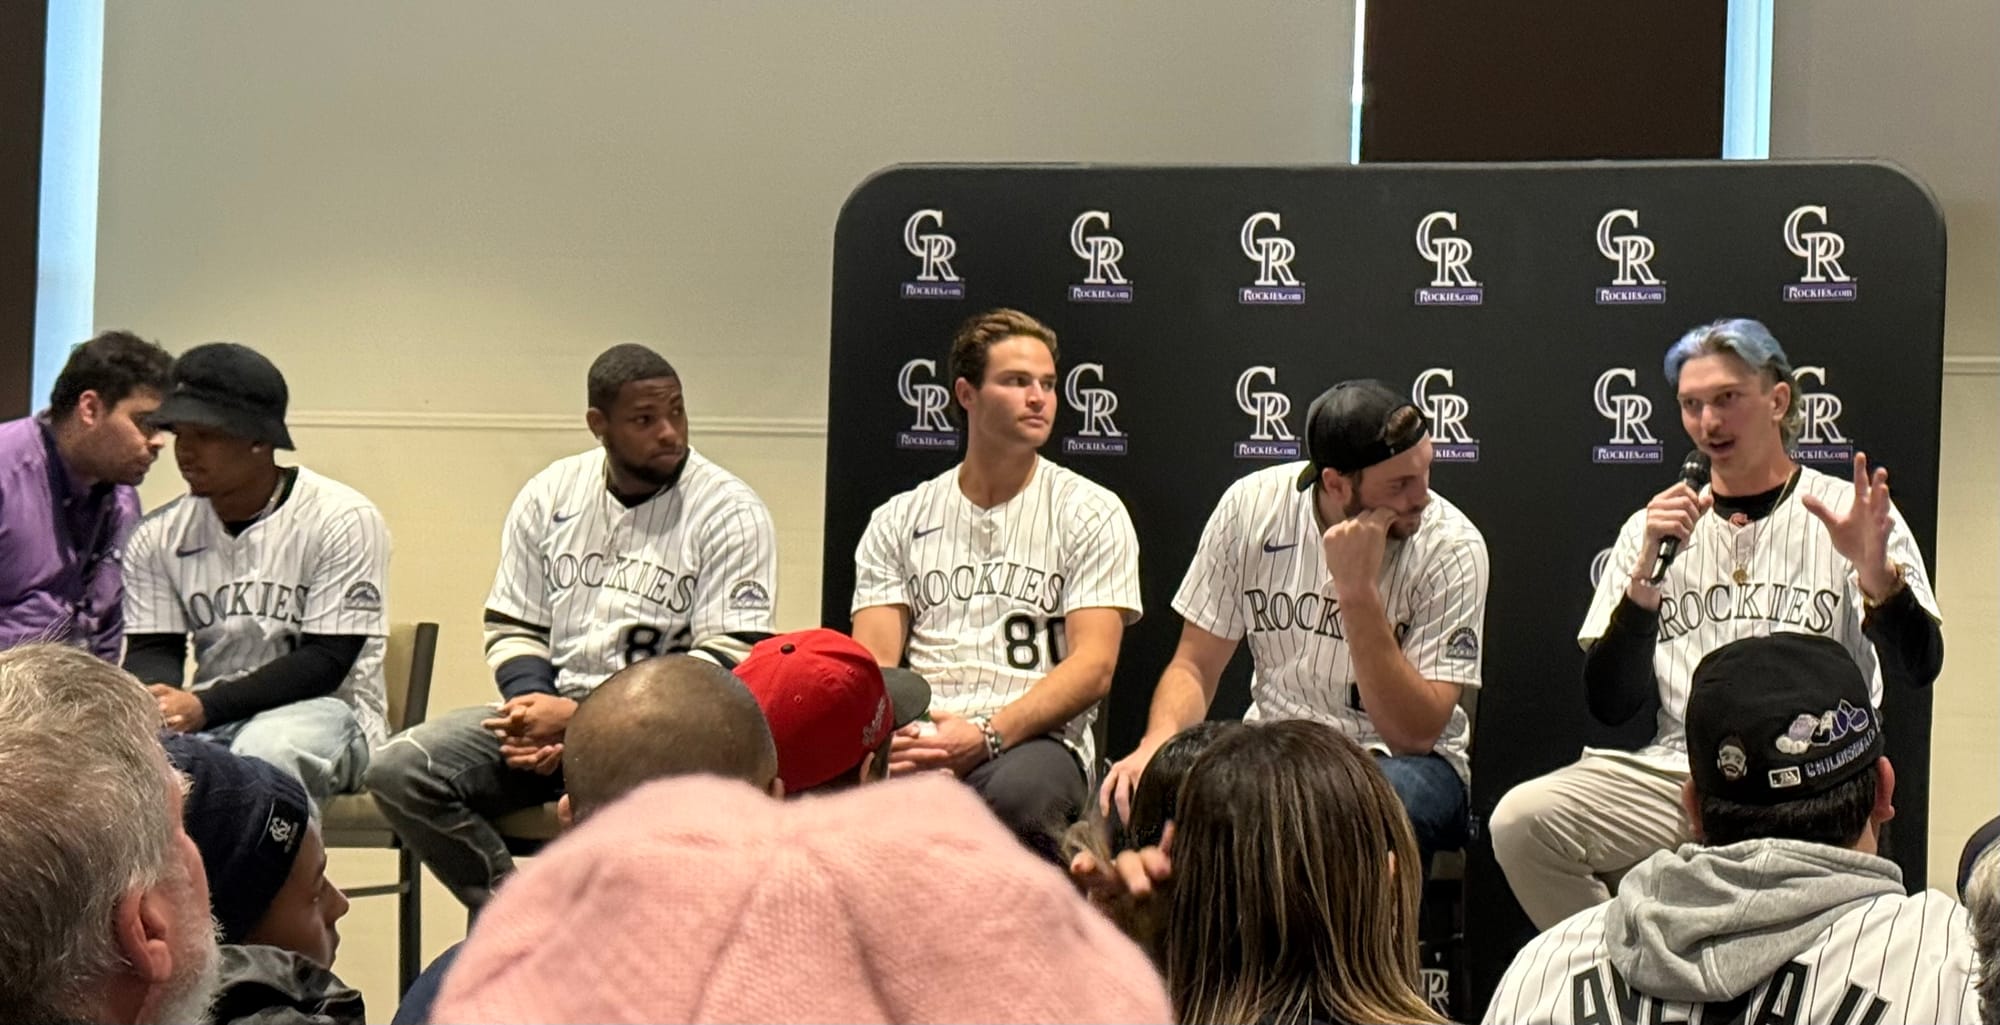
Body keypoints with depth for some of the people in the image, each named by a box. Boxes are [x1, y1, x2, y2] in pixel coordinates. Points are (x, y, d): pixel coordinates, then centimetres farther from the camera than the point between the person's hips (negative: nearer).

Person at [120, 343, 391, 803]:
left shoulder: (343, 519, -8)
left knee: (264, 751, -38)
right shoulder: (159, 536, 7)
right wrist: (157, 701, -19)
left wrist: (204, 705, -22)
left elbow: (327, 662, -12)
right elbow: (152, 649, 7)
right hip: (208, 719, 4)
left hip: (324, 708, -4)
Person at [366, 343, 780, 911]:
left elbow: (727, 663, -12)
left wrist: (579, 717, -17)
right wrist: (534, 704, -10)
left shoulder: (730, 513, -6)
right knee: (398, 770, -16)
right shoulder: (551, 494, 9)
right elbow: (512, 625, 14)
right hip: (551, 709, 5)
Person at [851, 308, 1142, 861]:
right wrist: (889, 734, -15)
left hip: (1035, 737, -1)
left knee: (1017, 791, -39)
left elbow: (1093, 666, 0)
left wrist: (987, 733, -16)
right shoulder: (899, 520, 18)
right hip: (917, 736, 1)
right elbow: (872, 661, 9)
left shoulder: (1092, 514, 11)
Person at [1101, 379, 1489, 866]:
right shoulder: (1252, 506, -5)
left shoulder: (1451, 546, -14)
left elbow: (1414, 733, -19)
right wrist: (1156, 746, -22)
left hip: (1399, 764, -2)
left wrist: (1359, 592, -28)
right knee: (1132, 799, -27)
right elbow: (1194, 668, 0)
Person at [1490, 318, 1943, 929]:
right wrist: (1647, 570, -6)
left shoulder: (1843, 515, 10)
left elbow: (1919, 667, -2)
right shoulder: (1653, 527, 17)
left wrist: (1875, 571, -21)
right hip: (1675, 773, 3)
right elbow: (1609, 705, 8)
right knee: (1520, 821, -23)